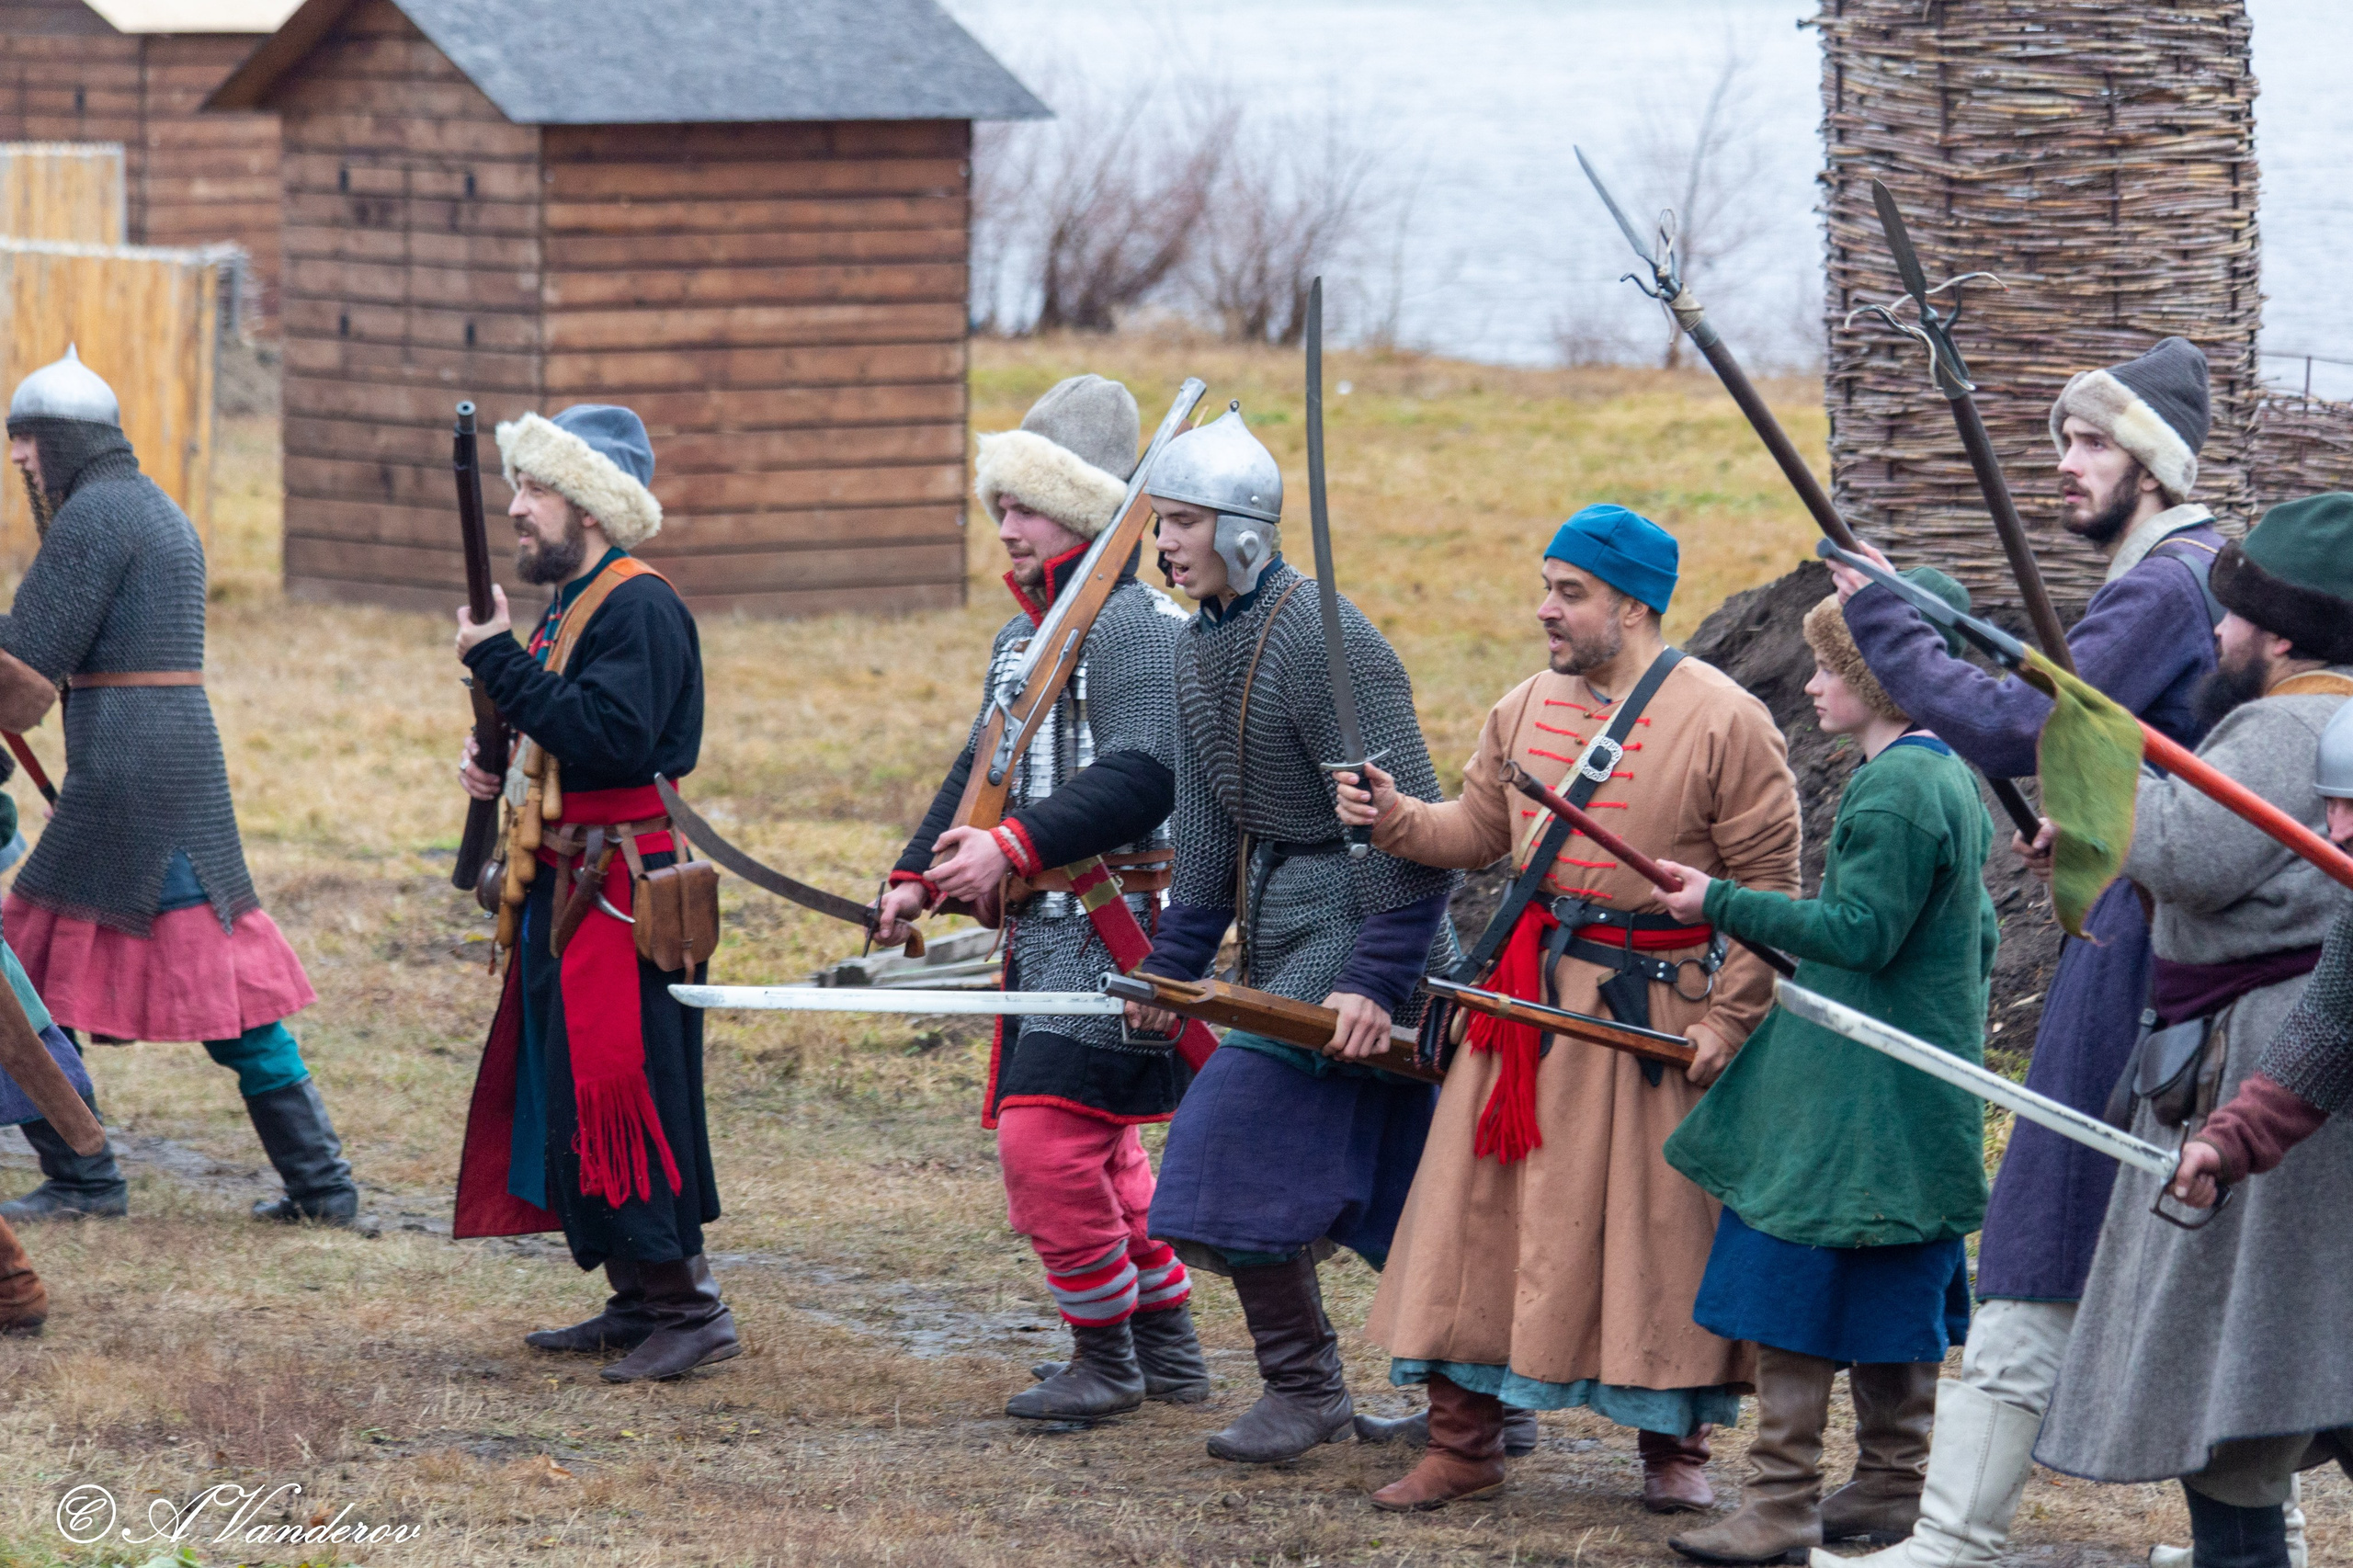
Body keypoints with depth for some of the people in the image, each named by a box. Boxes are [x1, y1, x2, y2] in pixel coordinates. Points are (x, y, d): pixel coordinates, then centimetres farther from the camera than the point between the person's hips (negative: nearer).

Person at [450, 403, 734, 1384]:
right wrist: (498, 767, 6)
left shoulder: (638, 608, -15)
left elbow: (613, 740, -27)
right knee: (574, 1100, 13)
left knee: (623, 1100, -10)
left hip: (620, 895, -10)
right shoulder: (572, 605, 17)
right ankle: (638, 1303, 20)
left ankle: (689, 1309, -6)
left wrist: (499, 664, -23)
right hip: (568, 896, 10)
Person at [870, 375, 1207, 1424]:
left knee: (1047, 1137, -13)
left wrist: (1016, 847, -29)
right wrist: (919, 875, 10)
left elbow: (1144, 777, -24)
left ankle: (1107, 1359, -2)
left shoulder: (1135, 622, -14)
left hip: (1114, 931, -10)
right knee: (1101, 1146, 15)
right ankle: (1169, 1347, 24)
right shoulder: (1023, 631, 18)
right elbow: (984, 766, 22)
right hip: (1044, 932, 10)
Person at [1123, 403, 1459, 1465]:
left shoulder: (1324, 642, -19)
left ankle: (1305, 1387, 1)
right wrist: (1174, 962, 15)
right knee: (1399, 1179, 13)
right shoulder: (1200, 648, 9)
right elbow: (1207, 825, 18)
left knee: (1247, 1139, -11)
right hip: (1283, 930, 9)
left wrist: (1376, 980, -23)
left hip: (1348, 926, -9)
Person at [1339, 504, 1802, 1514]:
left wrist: (1728, 1019, -12)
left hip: (1652, 1006, -5)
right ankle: (1463, 1441, 11)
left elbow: (1767, 885, -8)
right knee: (1481, 1209, 4)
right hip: (1528, 994, 5)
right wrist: (1398, 819, -4)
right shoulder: (1527, 709, 8)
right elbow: (1481, 831, 15)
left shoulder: (1724, 723, -9)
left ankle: (1673, 1448, 15)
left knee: (1658, 1226, 1)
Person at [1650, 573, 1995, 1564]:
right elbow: (1975, 934, 19)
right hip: (1912, 1099, 10)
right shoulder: (1952, 776, 12)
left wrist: (1723, 905, -19)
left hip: (1853, 1099, -10)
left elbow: (1860, 932, -23)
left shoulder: (1896, 787, -19)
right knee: (1888, 1294, 14)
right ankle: (1891, 1489, 19)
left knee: (1791, 1289, -6)